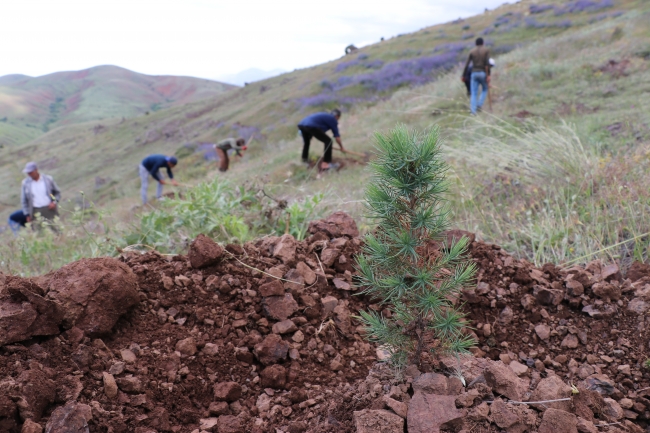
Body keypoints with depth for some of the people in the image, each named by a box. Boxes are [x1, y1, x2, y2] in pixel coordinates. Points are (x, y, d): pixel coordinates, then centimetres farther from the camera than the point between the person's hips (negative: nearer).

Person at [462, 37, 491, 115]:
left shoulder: (472, 51, 8)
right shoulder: (486, 50, 2)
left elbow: (467, 64, 4)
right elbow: (487, 63, -11)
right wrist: (488, 75, -13)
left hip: (474, 73, 1)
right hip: (483, 73, -1)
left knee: (474, 93, 0)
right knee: (484, 90, 20)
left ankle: (473, 110, -17)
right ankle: (479, 105, -2)